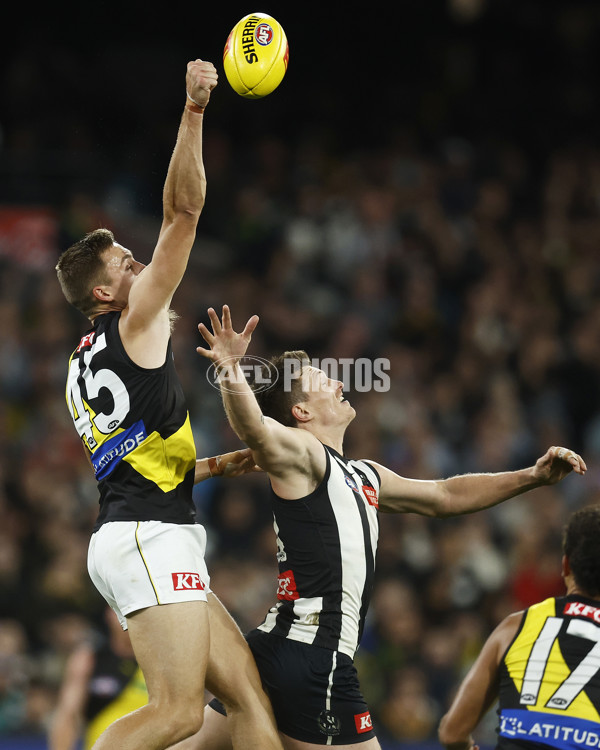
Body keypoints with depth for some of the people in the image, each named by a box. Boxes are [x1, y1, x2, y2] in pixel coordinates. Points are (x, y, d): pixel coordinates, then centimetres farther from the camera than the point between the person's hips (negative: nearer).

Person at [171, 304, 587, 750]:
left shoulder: (364, 476, 23)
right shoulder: (301, 454, -4)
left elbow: (444, 497, 32)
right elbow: (254, 429, -26)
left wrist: (531, 478, 27)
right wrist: (231, 370, -46)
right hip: (310, 652, -9)